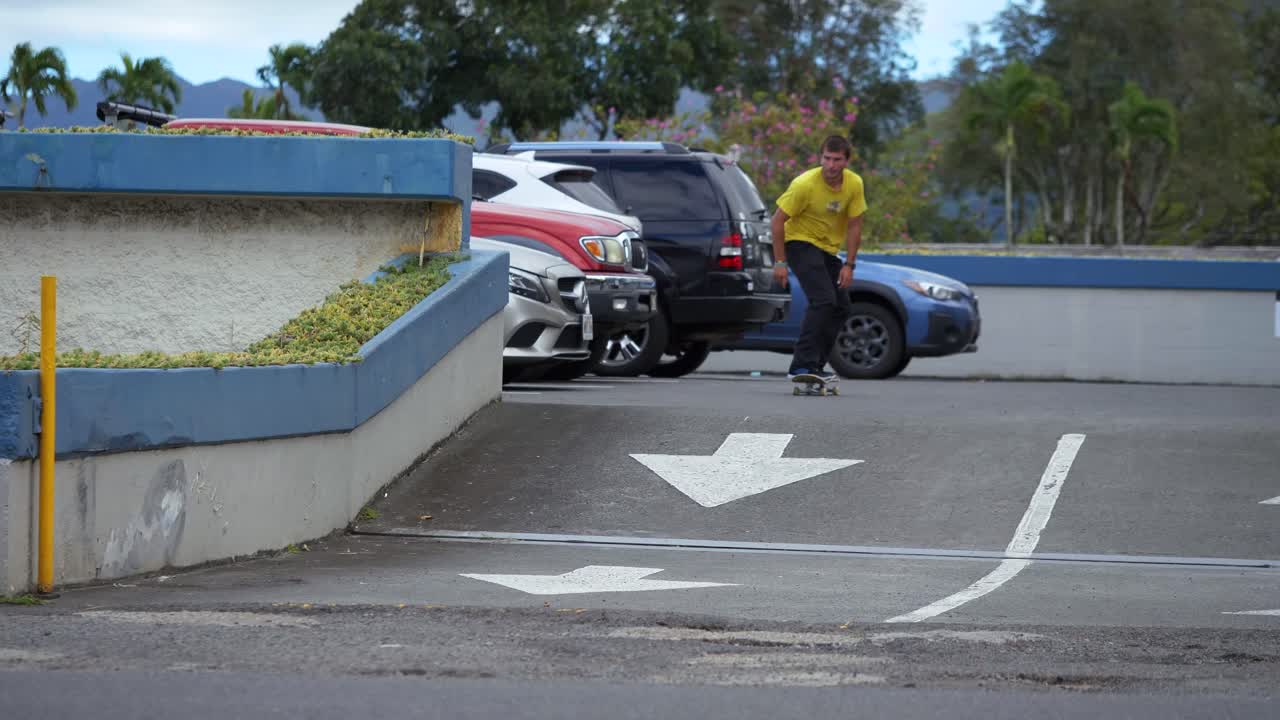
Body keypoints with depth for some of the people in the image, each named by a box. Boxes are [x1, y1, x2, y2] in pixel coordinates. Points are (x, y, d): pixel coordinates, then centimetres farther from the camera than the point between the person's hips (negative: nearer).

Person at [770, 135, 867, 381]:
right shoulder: (805, 184, -25)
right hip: (800, 243, -7)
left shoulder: (854, 184, -9)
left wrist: (849, 265, -7)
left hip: (829, 249, 7)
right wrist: (780, 262, -20)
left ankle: (814, 365, 14)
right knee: (823, 300, -23)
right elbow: (778, 220, -18)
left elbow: (854, 226, -2)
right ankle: (802, 366, -26)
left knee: (841, 307, 5)